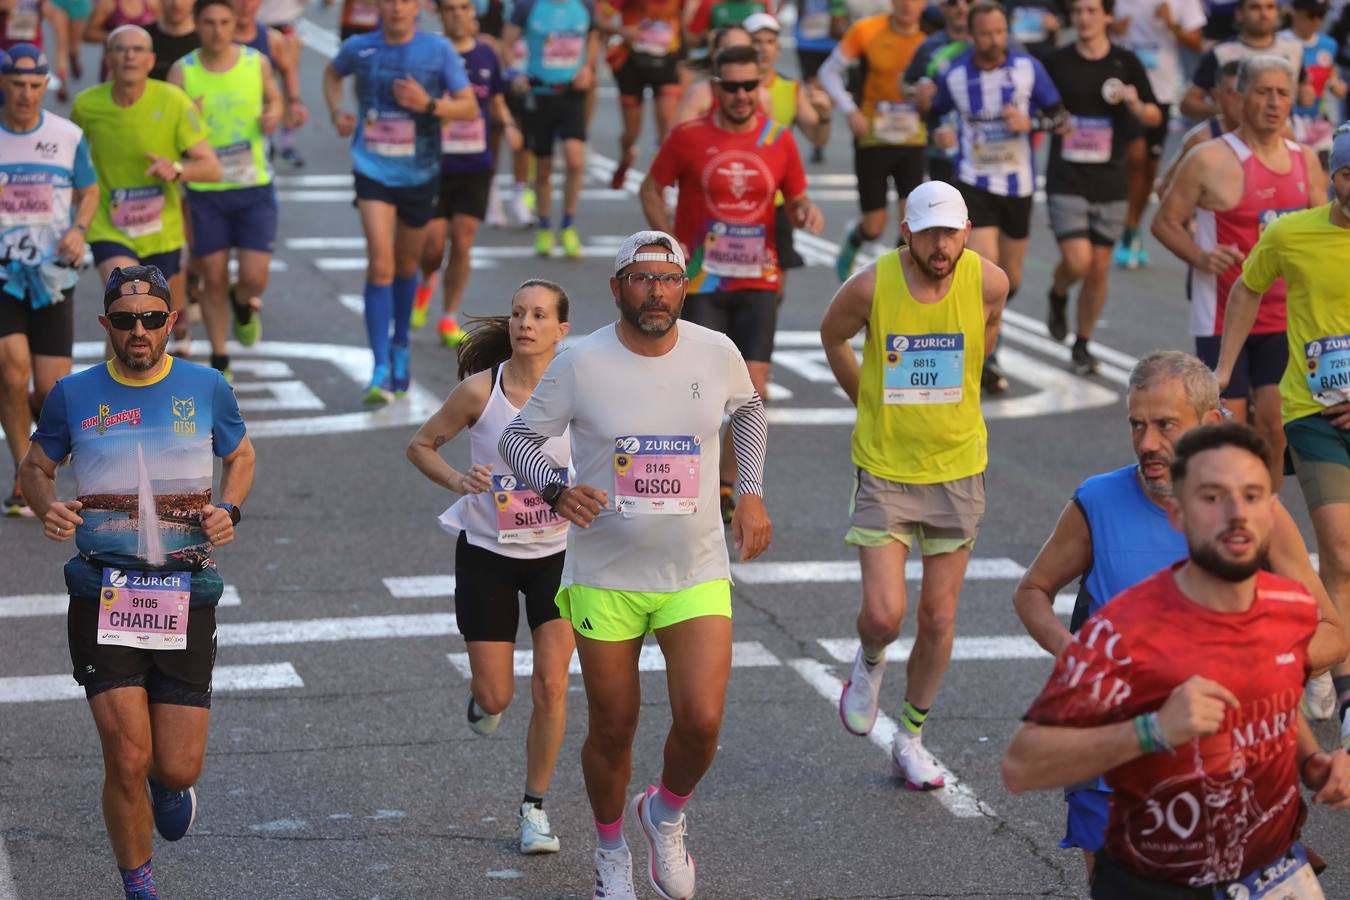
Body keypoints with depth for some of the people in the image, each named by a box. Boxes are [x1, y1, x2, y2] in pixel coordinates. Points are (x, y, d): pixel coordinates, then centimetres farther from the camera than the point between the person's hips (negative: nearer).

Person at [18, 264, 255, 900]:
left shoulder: (205, 388, 3)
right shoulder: (73, 395, 2)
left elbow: (240, 456, 19)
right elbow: (33, 469, 14)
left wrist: (229, 508, -2)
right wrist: (46, 507, -8)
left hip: (185, 598, 1)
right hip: (103, 596, -1)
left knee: (176, 769, 1)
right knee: (127, 759, -10)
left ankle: (170, 784, 41)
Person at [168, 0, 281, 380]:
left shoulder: (256, 62, -3)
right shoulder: (182, 72, -7)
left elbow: (273, 98, 17)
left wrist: (273, 115, -6)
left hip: (255, 188, 1)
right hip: (205, 191, -1)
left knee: (254, 278, -6)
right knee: (214, 280, 5)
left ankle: (243, 304, 32)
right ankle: (219, 360, 23)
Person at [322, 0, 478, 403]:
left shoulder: (439, 50, -7)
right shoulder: (359, 48, -3)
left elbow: (470, 109, -6)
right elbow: (332, 73, 21)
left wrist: (429, 104, -23)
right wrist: (336, 113, 3)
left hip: (420, 174, 1)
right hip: (373, 172, -1)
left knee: (406, 264, 18)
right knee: (380, 264, -16)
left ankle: (400, 348, 42)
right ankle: (380, 370, -17)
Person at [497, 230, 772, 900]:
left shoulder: (717, 353, -4)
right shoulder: (581, 364, -11)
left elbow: (748, 410, 18)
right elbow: (517, 438, -2)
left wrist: (751, 492, 7)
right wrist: (555, 491, -22)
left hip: (696, 574, 1)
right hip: (604, 576, -1)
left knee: (702, 720, -13)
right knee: (612, 731, 7)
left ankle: (666, 813, 20)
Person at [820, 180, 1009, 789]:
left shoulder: (987, 282, -10)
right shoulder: (871, 286, -15)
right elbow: (832, 335, 8)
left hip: (957, 469, 2)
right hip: (884, 468, -2)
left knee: (939, 617, 7)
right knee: (884, 613, -12)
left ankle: (911, 739, 26)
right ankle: (869, 664, 25)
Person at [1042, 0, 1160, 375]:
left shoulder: (1126, 63, 3)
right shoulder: (1056, 62, 0)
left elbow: (1155, 115, 10)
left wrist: (1135, 105, -11)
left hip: (1110, 181, 2)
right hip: (1066, 179, -2)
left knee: (1099, 270, 5)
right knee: (1077, 261, -16)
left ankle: (1082, 345, 21)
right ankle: (1058, 296, 19)